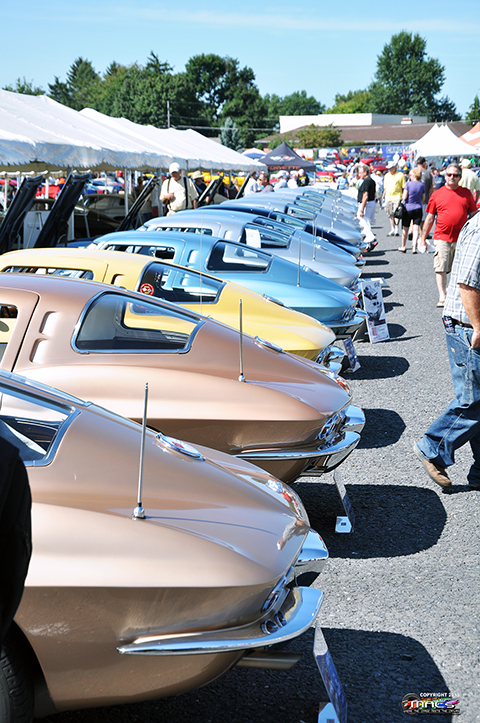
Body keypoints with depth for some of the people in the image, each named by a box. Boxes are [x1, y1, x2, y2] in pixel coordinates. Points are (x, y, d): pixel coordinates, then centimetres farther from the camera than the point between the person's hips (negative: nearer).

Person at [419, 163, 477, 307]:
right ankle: (442, 297, -3)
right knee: (441, 268, -7)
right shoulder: (437, 194, 3)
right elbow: (429, 218, 6)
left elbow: (473, 215, 13)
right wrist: (423, 239, 5)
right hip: (442, 237, -2)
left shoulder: (466, 193, 7)